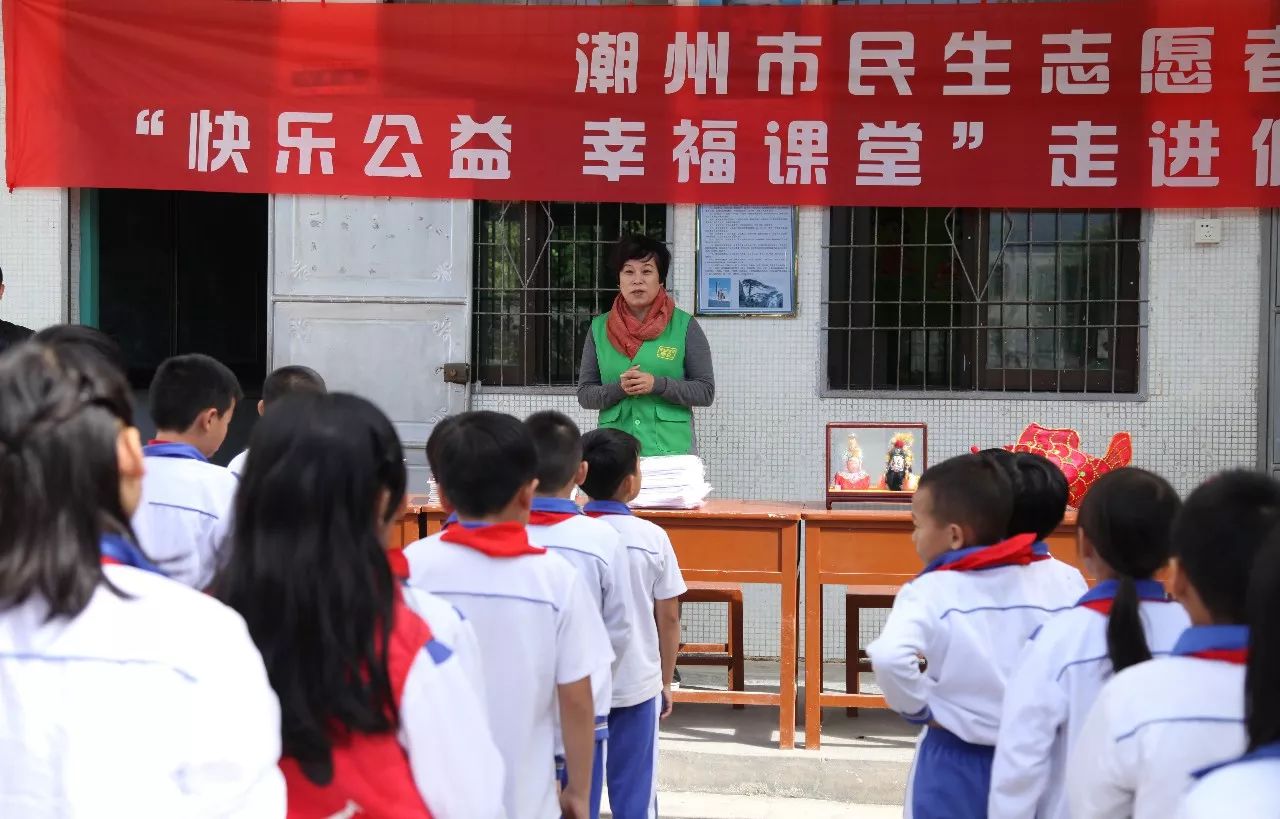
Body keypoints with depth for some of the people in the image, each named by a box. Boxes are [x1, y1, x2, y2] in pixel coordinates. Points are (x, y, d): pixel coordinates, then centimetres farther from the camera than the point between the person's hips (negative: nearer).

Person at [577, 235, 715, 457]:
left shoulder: (684, 326, 3)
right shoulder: (599, 328, 10)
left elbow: (706, 392, 1)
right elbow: (584, 395, 9)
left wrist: (657, 384, -13)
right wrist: (619, 388, -10)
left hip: (671, 447, -2)